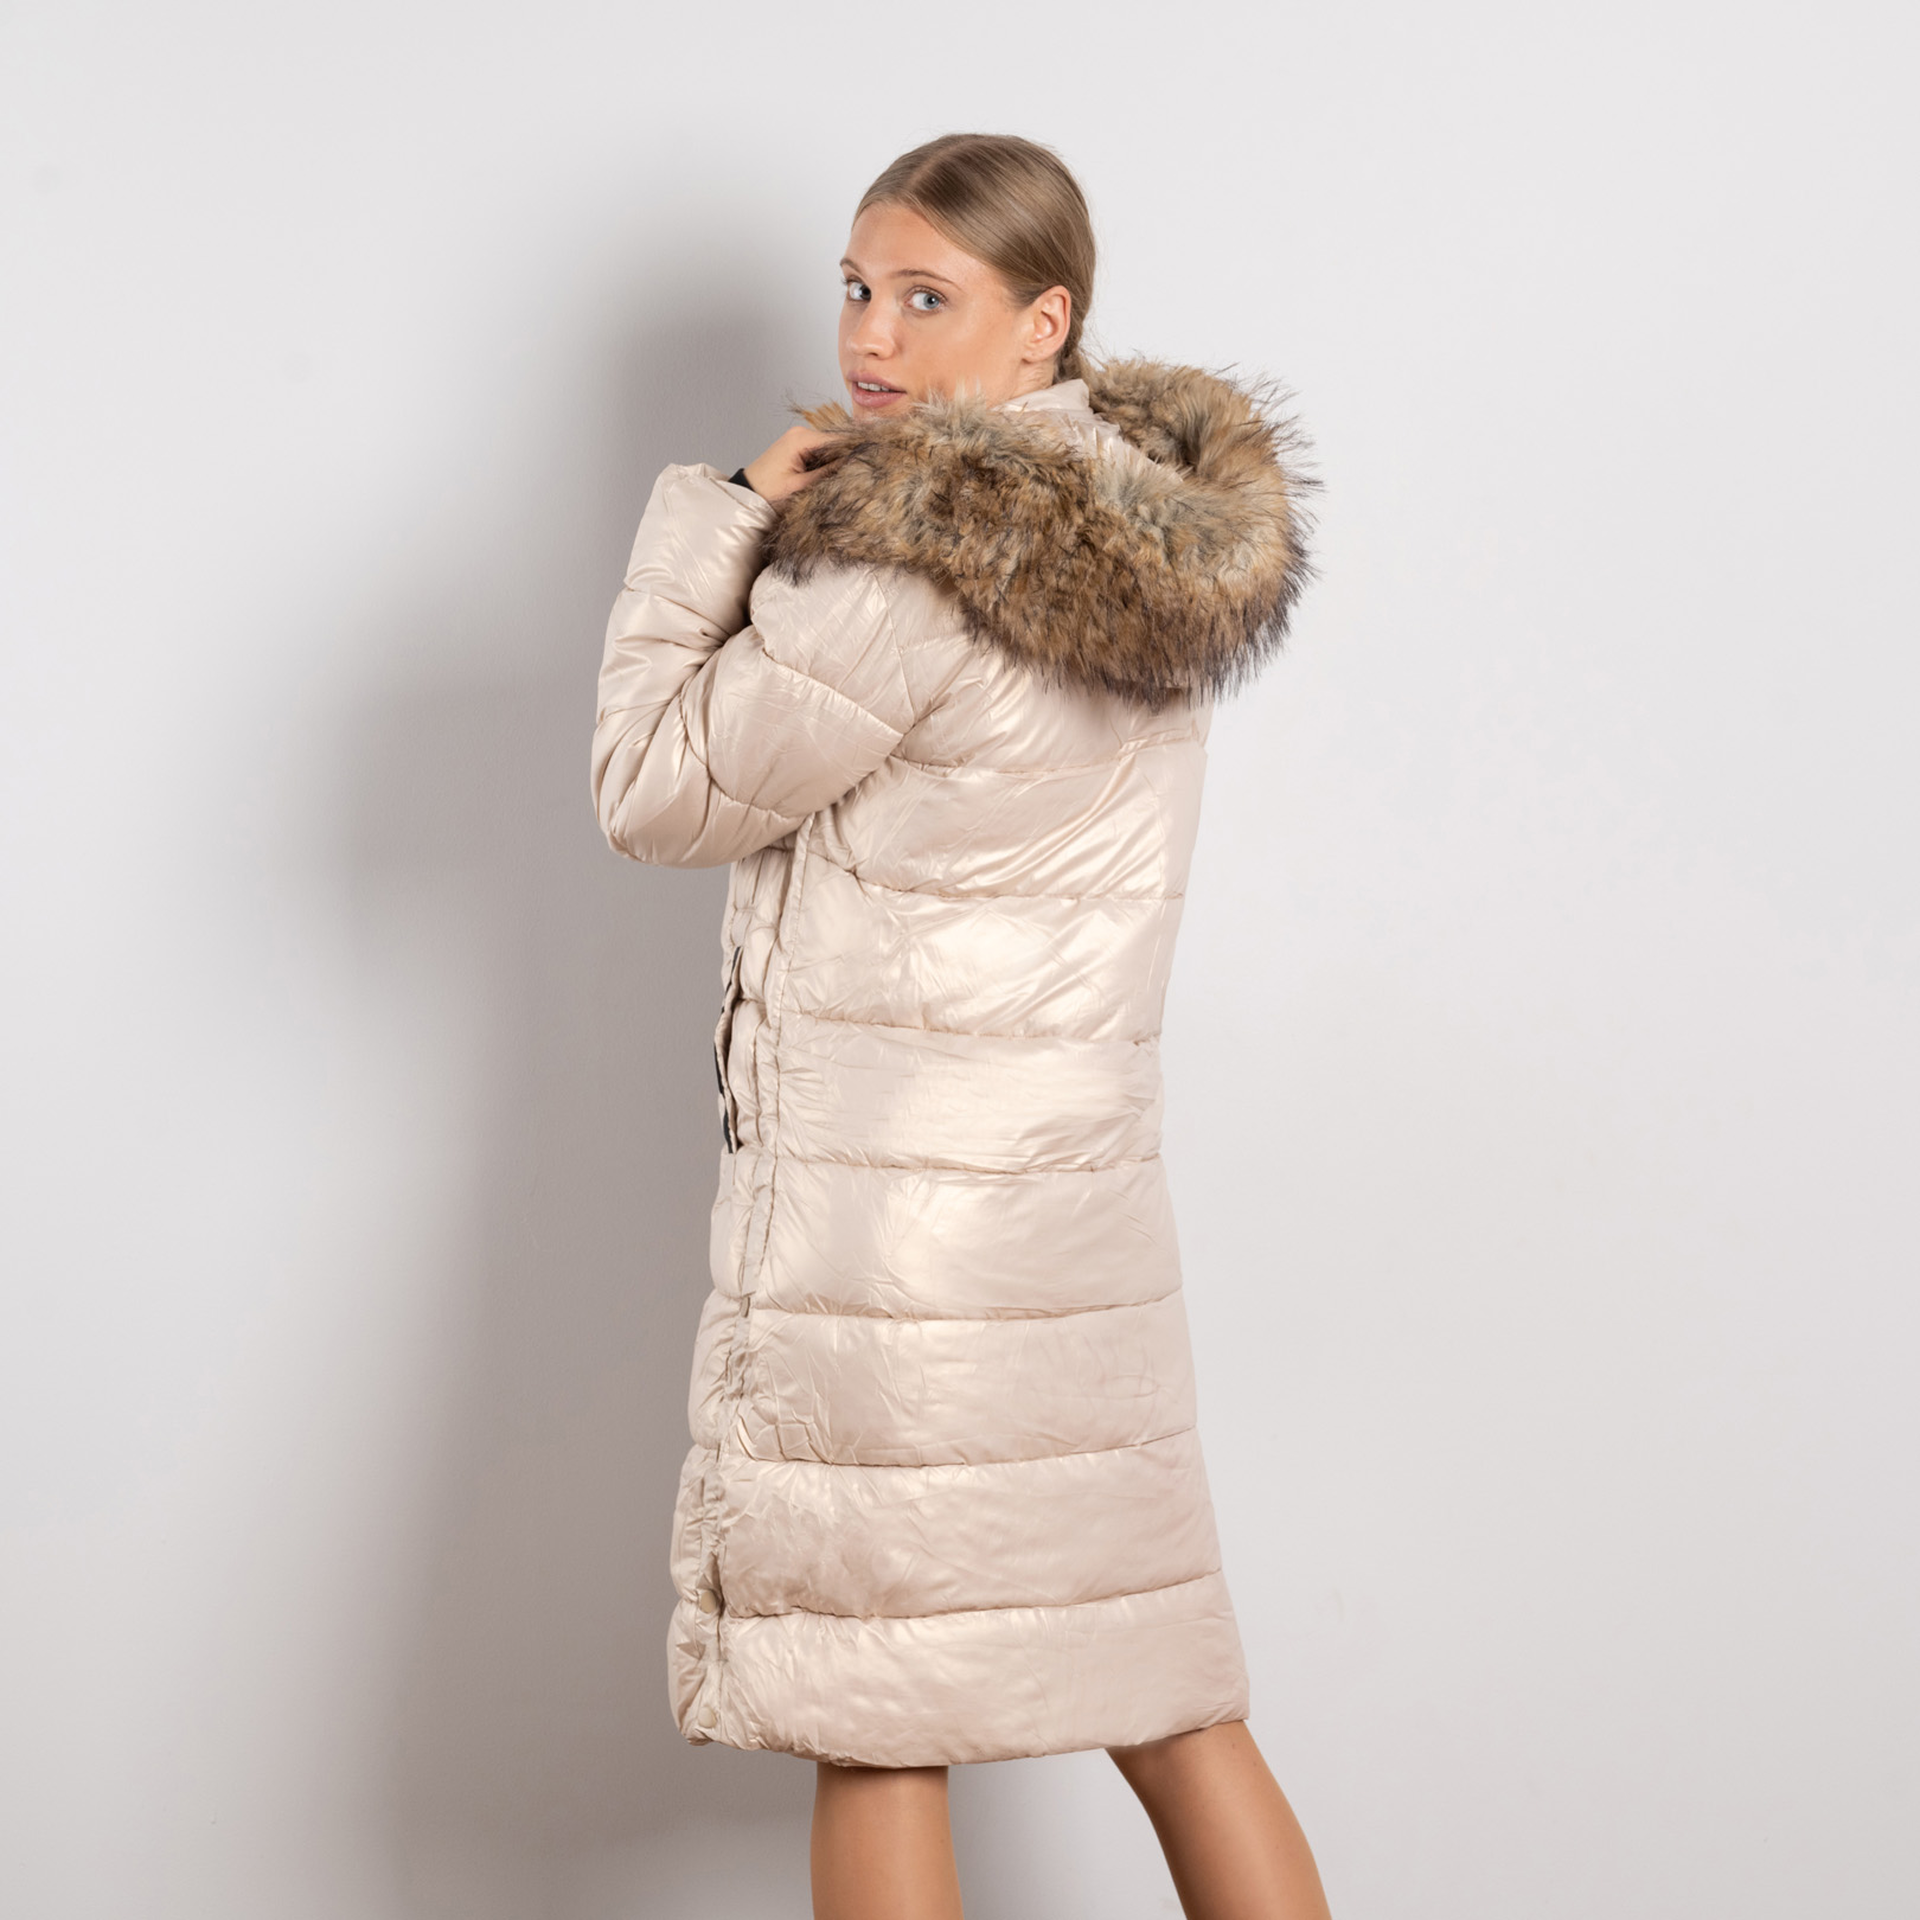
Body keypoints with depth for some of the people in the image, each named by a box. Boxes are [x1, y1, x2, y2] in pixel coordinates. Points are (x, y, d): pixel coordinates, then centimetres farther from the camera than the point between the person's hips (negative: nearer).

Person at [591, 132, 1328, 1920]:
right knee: (1169, 1701, 14)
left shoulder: (920, 560, -18)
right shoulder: (1155, 522, 8)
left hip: (895, 1204, -8)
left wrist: (725, 512, -2)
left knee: (877, 1728, 5)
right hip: (1080, 1186, 8)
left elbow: (660, 793, -7)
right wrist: (793, 527, 8)